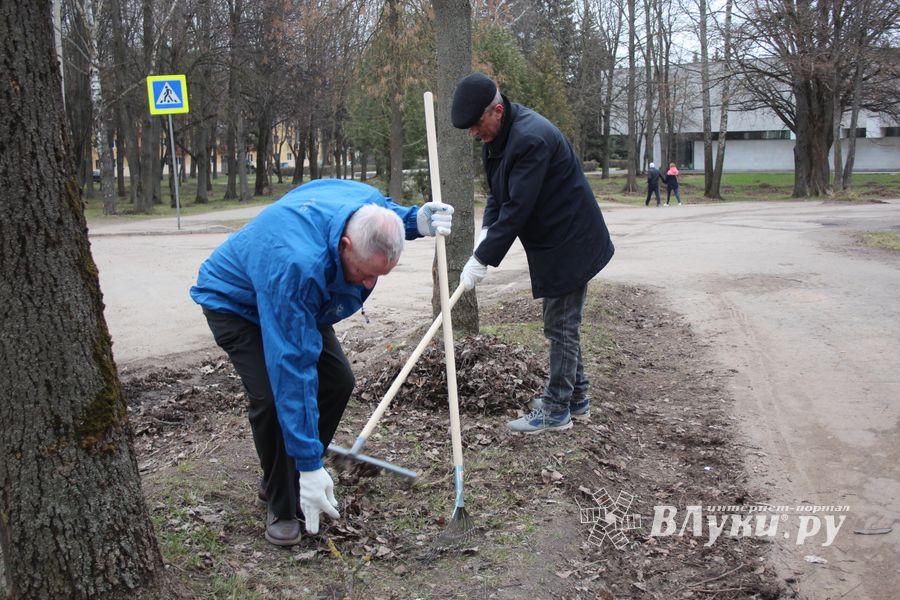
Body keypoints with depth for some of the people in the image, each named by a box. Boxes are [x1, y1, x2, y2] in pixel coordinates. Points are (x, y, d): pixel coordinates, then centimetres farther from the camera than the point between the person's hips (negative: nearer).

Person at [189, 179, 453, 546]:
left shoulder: (369, 204, -26)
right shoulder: (296, 267, -46)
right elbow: (294, 369, -43)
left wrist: (417, 220, -20)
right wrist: (310, 466, -40)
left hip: (302, 299, 7)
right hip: (234, 302, -7)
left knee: (337, 381, -3)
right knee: (272, 395, -23)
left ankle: (292, 478, 16)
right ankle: (281, 506, -1)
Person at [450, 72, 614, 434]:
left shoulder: (531, 138, -27)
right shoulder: (497, 137, 5)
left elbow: (517, 209, -29)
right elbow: (498, 196, 10)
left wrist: (482, 260, -26)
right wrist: (486, 232, -8)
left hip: (570, 244, -10)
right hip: (552, 242, 10)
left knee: (561, 326, -2)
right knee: (563, 323, 17)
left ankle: (556, 410, 8)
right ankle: (575, 396, 29)